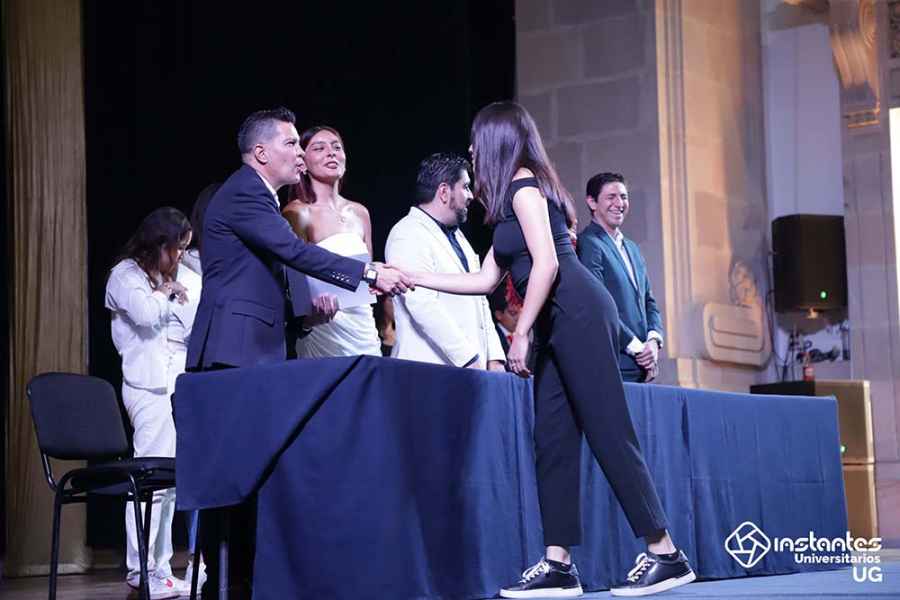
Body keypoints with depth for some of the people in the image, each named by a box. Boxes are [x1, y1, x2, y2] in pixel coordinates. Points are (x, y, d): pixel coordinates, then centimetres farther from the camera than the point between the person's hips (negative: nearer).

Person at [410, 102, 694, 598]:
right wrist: (414, 278, 25)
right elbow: (486, 279, 25)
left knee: (608, 432, -11)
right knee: (553, 440, 5)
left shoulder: (524, 185, -4)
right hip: (557, 325, 10)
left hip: (577, 313, -10)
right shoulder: (515, 197, 24)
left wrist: (520, 334, -15)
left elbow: (547, 264, -16)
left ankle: (665, 555, -9)